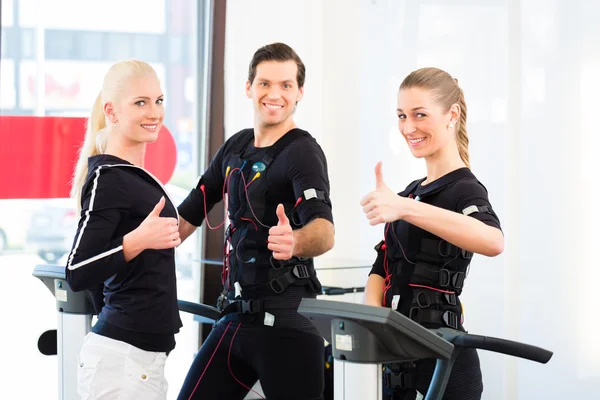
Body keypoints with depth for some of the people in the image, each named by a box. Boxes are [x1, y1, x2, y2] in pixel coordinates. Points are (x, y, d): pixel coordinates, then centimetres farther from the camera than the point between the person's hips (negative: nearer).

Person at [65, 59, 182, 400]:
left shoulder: (137, 177, 13)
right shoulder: (108, 180, -13)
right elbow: (77, 275, -20)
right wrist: (137, 240, -29)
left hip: (147, 354, 9)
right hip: (120, 356, -9)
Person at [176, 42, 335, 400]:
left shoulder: (302, 152, -10)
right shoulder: (237, 146, 11)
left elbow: (324, 232, -27)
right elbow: (189, 214, 21)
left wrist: (295, 243, -48)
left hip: (286, 320, -7)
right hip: (237, 314, 7)